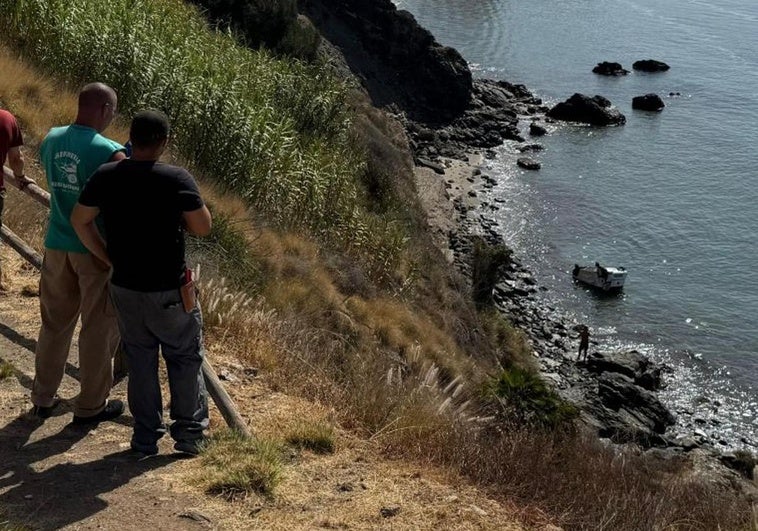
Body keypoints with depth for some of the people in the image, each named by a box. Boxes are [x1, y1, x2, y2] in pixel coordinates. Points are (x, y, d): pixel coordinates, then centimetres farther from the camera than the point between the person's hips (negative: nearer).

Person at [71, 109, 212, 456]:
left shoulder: (106, 176, -5)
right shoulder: (177, 179, -16)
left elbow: (80, 220, 0)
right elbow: (202, 228, -12)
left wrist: (108, 258, 6)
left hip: (125, 288, 4)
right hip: (169, 291, -3)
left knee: (140, 360, 16)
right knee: (185, 358, 14)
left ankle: (146, 438, 22)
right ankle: (189, 434, 19)